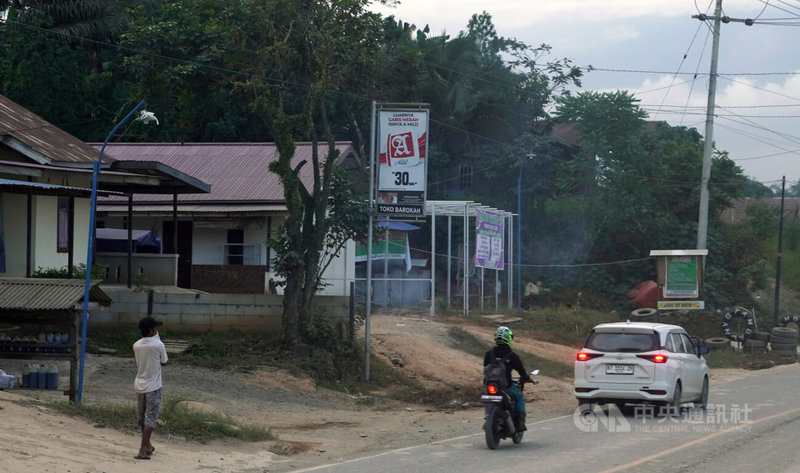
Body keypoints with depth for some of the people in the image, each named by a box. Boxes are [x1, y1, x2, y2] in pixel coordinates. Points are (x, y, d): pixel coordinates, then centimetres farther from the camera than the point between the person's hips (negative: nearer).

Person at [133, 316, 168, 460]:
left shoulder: (136, 346, -2)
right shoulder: (158, 345, -15)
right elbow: (164, 362, 1)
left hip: (139, 385, 5)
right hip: (153, 387, -5)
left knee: (142, 417, 17)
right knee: (151, 418, -2)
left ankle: (147, 446, 32)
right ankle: (142, 450, -10)